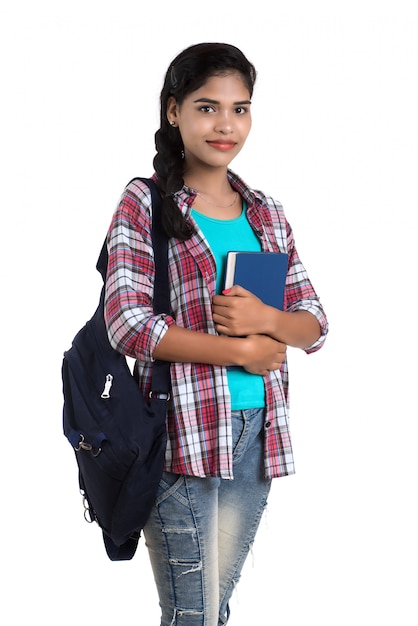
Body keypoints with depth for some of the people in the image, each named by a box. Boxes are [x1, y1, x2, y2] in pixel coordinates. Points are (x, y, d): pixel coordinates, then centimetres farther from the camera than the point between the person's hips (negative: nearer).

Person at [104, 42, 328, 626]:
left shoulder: (265, 211, 12)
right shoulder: (145, 205, -4)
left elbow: (314, 323, 10)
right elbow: (129, 324, -15)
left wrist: (265, 318, -12)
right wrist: (241, 351, -12)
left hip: (256, 429, 5)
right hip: (182, 431, -5)